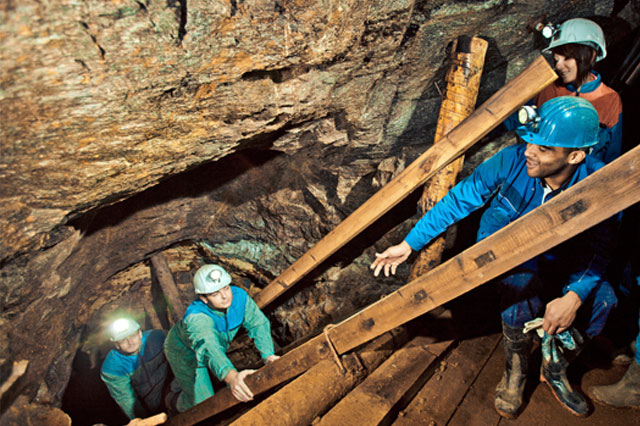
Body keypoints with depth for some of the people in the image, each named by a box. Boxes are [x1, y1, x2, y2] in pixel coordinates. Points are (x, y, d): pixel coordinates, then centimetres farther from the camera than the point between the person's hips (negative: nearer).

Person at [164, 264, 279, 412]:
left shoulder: (238, 296, -31)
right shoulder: (195, 318, -45)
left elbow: (258, 323, -29)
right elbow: (208, 349, -60)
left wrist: (268, 354, -45)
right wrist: (231, 377, -77)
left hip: (217, 345, 5)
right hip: (185, 351, -5)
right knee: (202, 400, 0)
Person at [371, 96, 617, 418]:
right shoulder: (513, 160, -25)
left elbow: (595, 246, -19)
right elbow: (461, 199, -18)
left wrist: (574, 296, -39)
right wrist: (409, 244, -17)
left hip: (553, 257, 2)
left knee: (601, 298, -22)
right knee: (523, 288, -33)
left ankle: (554, 369, 6)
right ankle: (515, 372, -3)